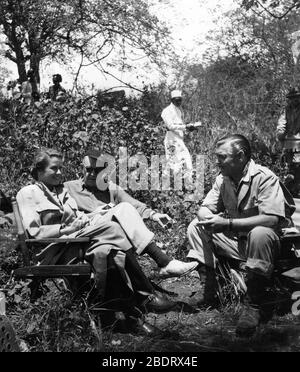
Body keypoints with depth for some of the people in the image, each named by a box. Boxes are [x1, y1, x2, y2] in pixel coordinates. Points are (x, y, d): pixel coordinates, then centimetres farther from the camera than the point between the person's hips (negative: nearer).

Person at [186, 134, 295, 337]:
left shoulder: (264, 178, -20)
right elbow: (204, 209, 6)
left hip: (266, 241, -7)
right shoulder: (223, 179, 2)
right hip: (234, 240, 7)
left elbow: (272, 219, -32)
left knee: (260, 234, -39)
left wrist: (228, 223, -35)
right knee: (196, 227, -5)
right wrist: (208, 218, -22)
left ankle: (253, 306, -26)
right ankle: (210, 292, -5)